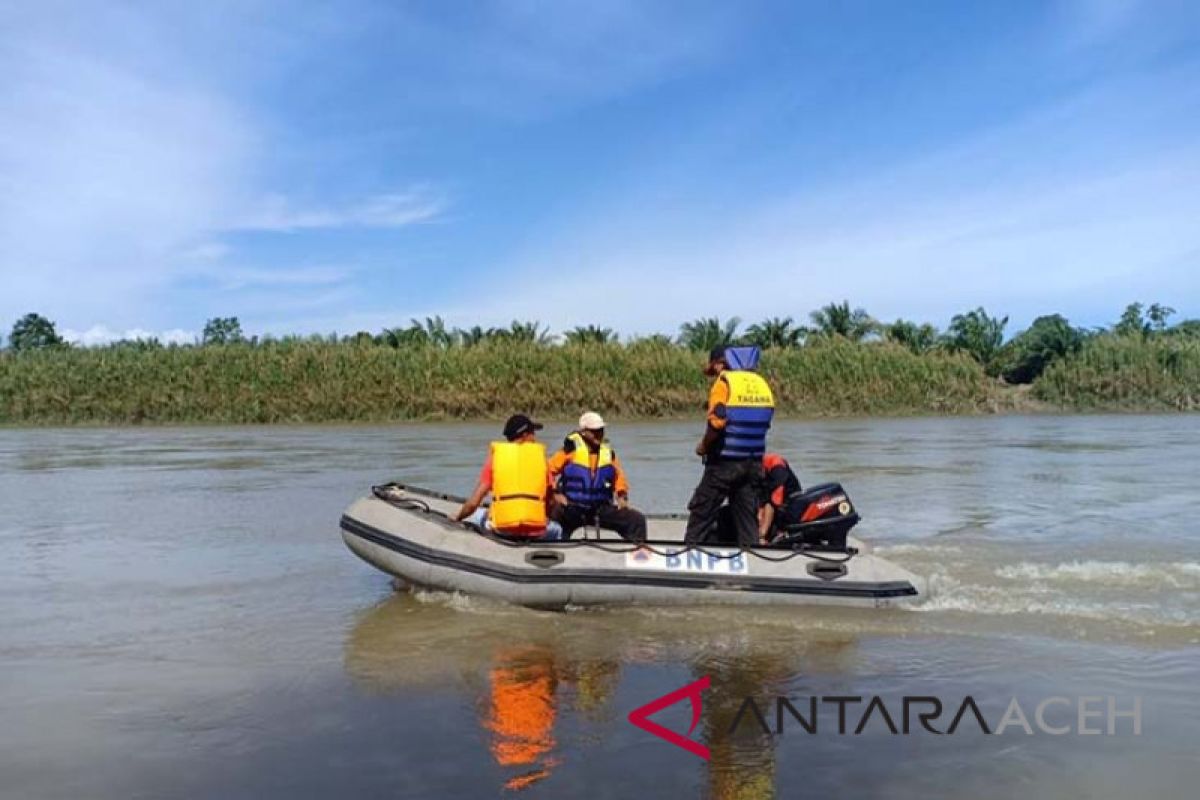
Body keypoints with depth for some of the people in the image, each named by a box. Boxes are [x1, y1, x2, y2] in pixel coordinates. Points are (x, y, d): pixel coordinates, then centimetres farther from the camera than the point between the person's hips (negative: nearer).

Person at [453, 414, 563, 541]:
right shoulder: (540, 455, 7)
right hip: (536, 531, 1)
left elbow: (473, 503, 1)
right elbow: (550, 501, 8)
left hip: (502, 528, -1)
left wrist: (457, 518, 20)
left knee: (476, 514, 29)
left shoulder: (495, 456, 4)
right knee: (557, 529, 34)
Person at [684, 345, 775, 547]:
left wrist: (704, 445, -6)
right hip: (754, 462, 6)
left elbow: (717, 422, -21)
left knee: (701, 511, 6)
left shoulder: (724, 381, -9)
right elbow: (764, 423, 11)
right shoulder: (762, 383, 11)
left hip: (725, 462, -6)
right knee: (747, 515, 12)